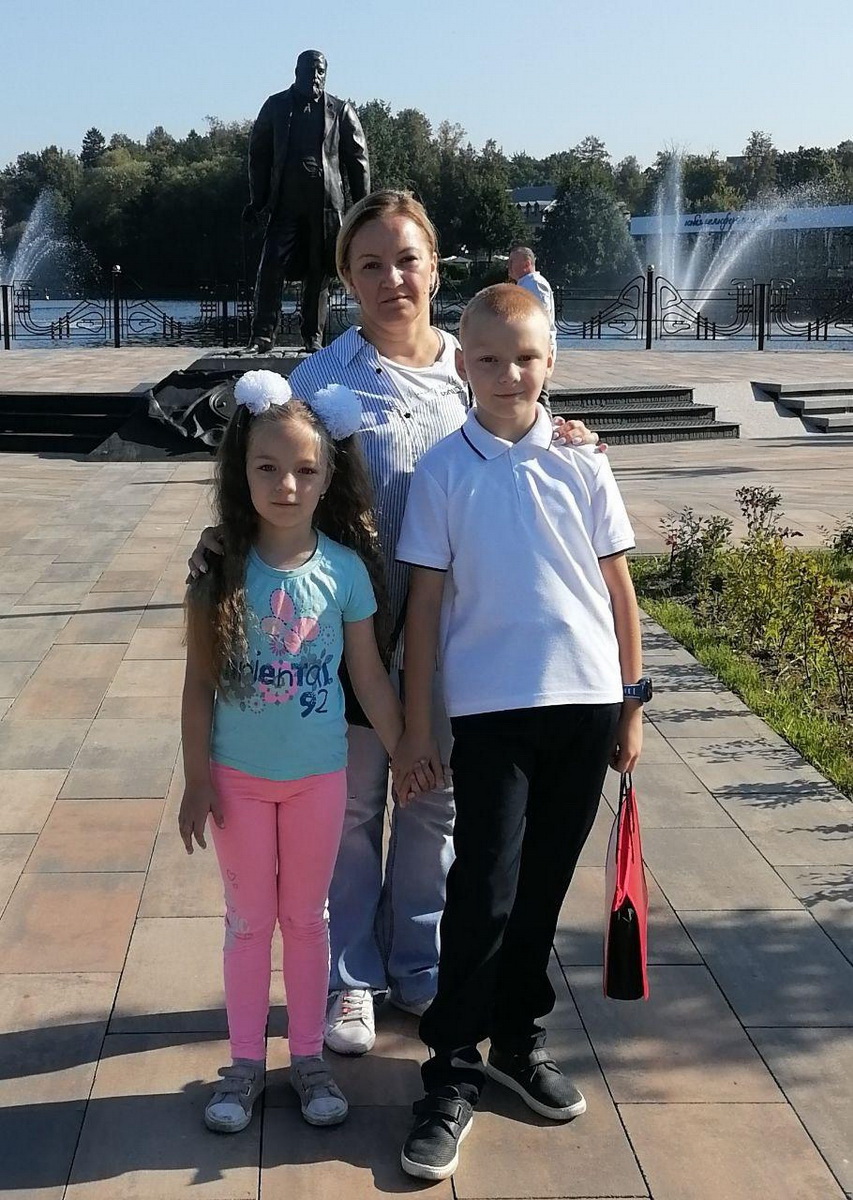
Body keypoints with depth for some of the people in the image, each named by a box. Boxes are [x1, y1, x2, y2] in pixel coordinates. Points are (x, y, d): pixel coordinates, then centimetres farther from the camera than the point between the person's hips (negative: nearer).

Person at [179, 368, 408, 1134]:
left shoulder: (345, 569, -9)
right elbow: (200, 684, -6)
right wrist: (197, 780, -6)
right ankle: (246, 1063, 26)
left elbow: (370, 676, 0)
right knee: (249, 920, 13)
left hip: (319, 774, 1)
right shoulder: (221, 569, -11)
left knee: (307, 917, 14)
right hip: (239, 775, 0)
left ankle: (309, 1057, 29)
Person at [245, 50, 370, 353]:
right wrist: (257, 199, 5)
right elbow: (258, 154, 11)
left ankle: (314, 335, 12)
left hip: (325, 203, 0)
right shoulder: (276, 106, 9)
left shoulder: (340, 111, 8)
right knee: (272, 265, -10)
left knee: (319, 271, 4)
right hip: (285, 202, 0)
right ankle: (263, 333, -6)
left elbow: (357, 158, 9)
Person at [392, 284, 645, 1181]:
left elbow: (618, 586, 7)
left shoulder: (582, 463, 2)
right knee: (483, 891, -2)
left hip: (585, 702, 3)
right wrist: (416, 727, -2)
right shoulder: (443, 470, -3)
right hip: (490, 709, -2)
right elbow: (426, 603, -2)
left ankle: (516, 1039, 29)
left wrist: (632, 702, 7)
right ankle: (453, 1072, 9)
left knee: (543, 886, 13)